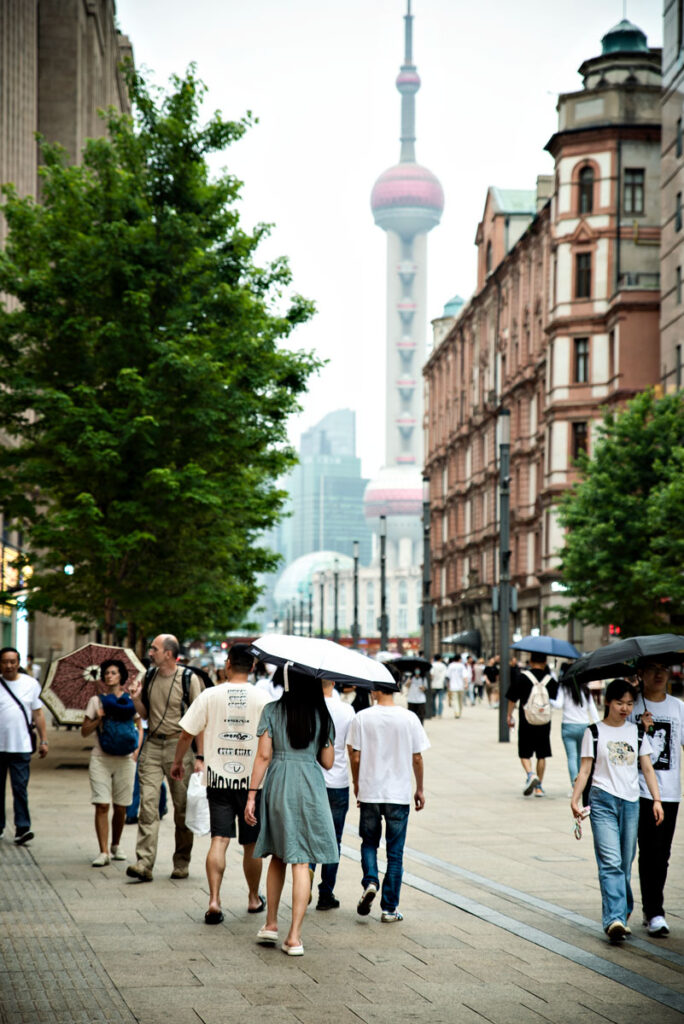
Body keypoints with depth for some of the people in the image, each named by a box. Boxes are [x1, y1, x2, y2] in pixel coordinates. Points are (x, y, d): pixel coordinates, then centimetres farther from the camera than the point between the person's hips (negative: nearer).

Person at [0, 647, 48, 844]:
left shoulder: (31, 684, 6)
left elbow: (38, 713, 10)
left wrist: (44, 740, 7)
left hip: (21, 747, 0)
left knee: (20, 789, -6)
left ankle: (22, 828, -8)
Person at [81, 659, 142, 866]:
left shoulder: (130, 701, 8)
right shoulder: (96, 700, 6)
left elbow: (140, 727, 16)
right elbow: (84, 731, 8)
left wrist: (137, 750, 2)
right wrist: (99, 719, -9)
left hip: (125, 759, 1)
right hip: (101, 758, -1)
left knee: (120, 806, 6)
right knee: (102, 805, -9)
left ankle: (116, 846, 25)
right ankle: (103, 851, -9)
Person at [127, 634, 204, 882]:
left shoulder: (189, 679, -5)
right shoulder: (149, 677, 10)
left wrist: (199, 756, -11)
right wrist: (136, 699, -2)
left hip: (178, 745, -4)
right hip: (152, 745, 4)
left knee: (182, 808, 3)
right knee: (148, 803, -8)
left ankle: (182, 864, 15)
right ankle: (144, 863, -13)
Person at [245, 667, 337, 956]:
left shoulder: (272, 711, -2)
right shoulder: (322, 715, 2)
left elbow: (263, 755, -6)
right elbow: (328, 762, 5)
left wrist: (252, 795, -2)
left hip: (278, 786, 0)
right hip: (310, 788, 0)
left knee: (278, 855, 18)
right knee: (301, 860, -1)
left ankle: (271, 924, 23)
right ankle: (294, 937, -4)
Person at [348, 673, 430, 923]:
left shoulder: (362, 718, -7)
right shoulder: (409, 719, -5)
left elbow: (355, 757, -3)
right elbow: (417, 758, 0)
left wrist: (357, 783, 14)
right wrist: (419, 789, 12)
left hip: (369, 792, 0)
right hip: (399, 794, 0)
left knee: (369, 842, 19)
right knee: (395, 852, 8)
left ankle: (370, 882, -6)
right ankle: (389, 909, 10)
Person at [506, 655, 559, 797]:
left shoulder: (522, 676, -5)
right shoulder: (550, 679, 0)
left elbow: (512, 698, -2)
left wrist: (509, 716, 9)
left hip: (526, 722, -2)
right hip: (544, 723, 2)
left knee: (524, 754, 8)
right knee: (542, 755, 12)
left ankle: (530, 774, -18)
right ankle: (538, 786, 14)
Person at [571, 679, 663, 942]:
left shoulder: (637, 732, 13)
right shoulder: (595, 732, 3)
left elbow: (647, 768, 13)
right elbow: (585, 770, 2)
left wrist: (657, 800, 4)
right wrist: (575, 800, -8)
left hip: (631, 802, 4)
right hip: (603, 800, -4)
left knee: (625, 864, 5)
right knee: (610, 861, -14)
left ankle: (621, 915, 16)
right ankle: (614, 919, -22)